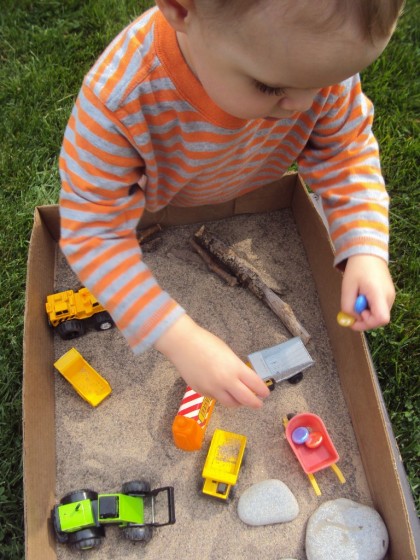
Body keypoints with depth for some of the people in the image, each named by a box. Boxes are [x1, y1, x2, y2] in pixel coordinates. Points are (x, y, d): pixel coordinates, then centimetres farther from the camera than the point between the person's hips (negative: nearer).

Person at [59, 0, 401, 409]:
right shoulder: (118, 99, -47)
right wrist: (178, 338, -50)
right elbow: (94, 234, -42)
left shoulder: (326, 56, -36)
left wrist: (366, 251, -37)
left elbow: (344, 152, -22)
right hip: (154, 209, -1)